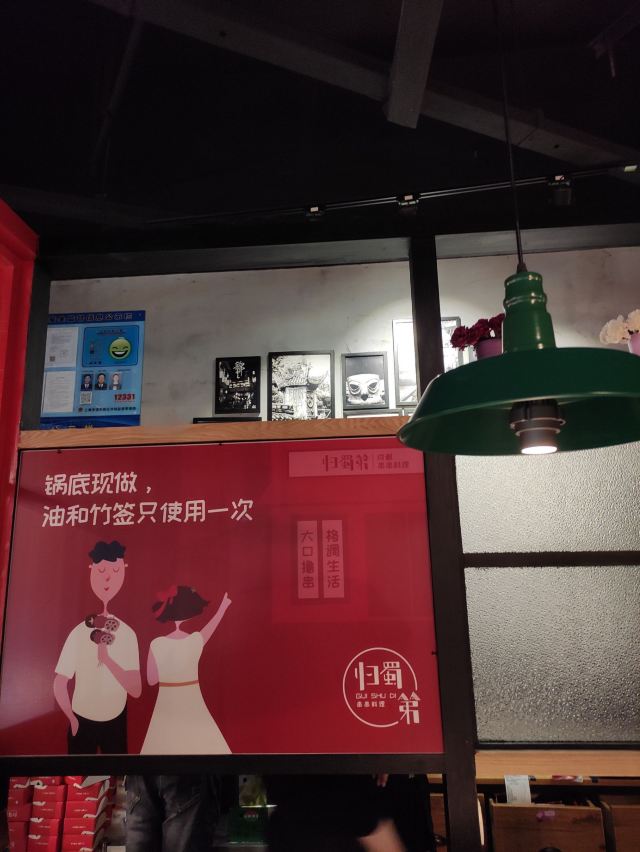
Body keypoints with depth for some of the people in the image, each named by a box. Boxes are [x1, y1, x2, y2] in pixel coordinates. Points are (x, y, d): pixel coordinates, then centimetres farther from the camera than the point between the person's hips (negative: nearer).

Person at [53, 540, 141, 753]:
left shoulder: (128, 634, -16)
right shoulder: (78, 633, -21)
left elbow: (136, 690, -18)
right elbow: (59, 685, -12)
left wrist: (108, 659, -28)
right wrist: (73, 719, -3)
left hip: (116, 721, 2)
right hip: (82, 721, -2)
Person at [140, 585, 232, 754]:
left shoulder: (157, 644, -13)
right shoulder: (197, 640, -11)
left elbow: (151, 680, -1)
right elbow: (212, 624, 12)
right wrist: (223, 607, 30)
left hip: (167, 707, 0)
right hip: (193, 706, 0)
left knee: (163, 747, 11)